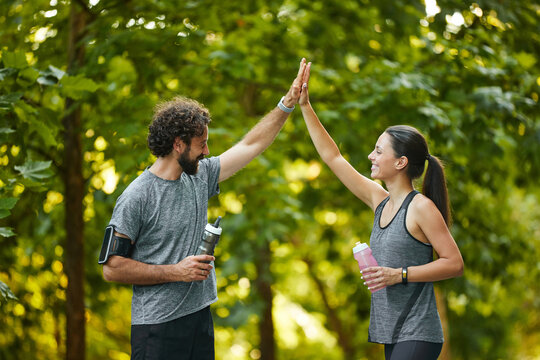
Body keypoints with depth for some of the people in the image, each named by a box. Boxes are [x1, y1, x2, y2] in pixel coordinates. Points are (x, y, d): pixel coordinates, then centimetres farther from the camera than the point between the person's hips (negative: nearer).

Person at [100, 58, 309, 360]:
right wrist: (175, 272, -14)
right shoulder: (136, 197, -12)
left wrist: (288, 104, 16)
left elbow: (251, 146, 18)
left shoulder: (200, 176, 8)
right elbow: (112, 268, -13)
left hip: (200, 317, 7)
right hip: (157, 327, -7)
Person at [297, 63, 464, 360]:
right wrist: (304, 105, 16)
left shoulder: (421, 207, -11)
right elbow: (332, 157, 16)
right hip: (393, 335, 7)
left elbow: (454, 263, -12)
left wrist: (399, 275, -19)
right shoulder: (380, 201, 10)